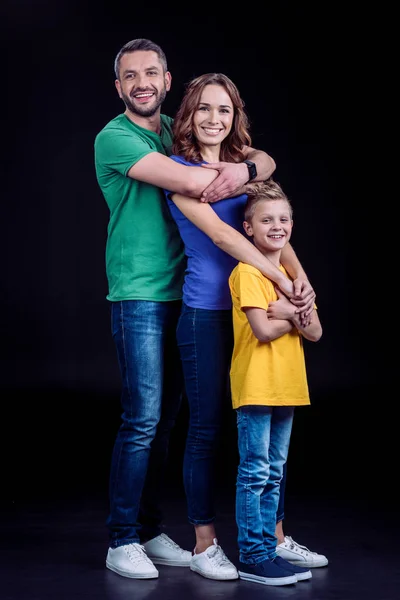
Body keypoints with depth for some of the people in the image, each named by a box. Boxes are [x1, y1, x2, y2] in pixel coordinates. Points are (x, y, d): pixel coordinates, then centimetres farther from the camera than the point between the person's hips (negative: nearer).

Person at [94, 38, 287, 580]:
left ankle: (150, 532, 20)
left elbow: (266, 160, 7)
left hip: (184, 292, 6)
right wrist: (241, 172, -6)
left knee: (165, 419, 10)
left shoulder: (183, 133, 13)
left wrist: (244, 167, -15)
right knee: (142, 419, -7)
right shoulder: (114, 138, -8)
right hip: (140, 296, -6)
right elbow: (194, 183, -22)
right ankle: (122, 541, 5)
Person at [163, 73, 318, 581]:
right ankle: (204, 545, 14)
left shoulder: (245, 167, 13)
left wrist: (300, 274, -17)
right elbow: (220, 234, -16)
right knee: (206, 428, 1)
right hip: (206, 312, -5)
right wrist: (287, 283, -22)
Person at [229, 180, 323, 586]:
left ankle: (268, 549, 20)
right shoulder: (247, 271, -9)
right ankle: (251, 556, 3)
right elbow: (264, 330, -18)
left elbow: (315, 333, 8)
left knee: (274, 473, 12)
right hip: (255, 386, -7)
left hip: (287, 385, 7)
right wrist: (297, 315, -2)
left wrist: (291, 312, -11)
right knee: (255, 472, -4)